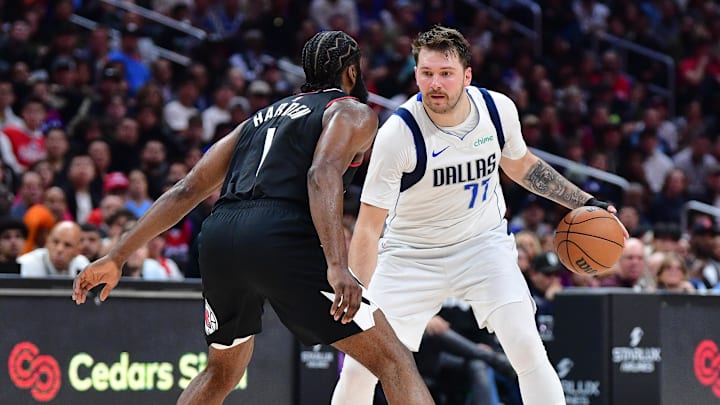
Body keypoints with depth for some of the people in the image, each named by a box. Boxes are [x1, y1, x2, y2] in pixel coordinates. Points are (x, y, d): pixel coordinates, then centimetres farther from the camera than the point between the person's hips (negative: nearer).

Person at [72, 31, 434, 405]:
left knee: (222, 373, 31)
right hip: (281, 237, -6)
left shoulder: (262, 117, 33)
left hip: (219, 237, 7)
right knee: (394, 361, -1)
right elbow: (323, 175, -9)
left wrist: (116, 257, 25)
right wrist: (337, 265, -22)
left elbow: (186, 191, 26)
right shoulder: (354, 113, 13)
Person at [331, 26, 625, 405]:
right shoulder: (398, 133, -25)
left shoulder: (498, 109, -13)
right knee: (358, 369, -7)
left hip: (483, 245, 2)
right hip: (411, 255, -2)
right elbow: (368, 228, -23)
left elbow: (521, 165, 11)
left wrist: (584, 202, 7)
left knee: (527, 348, -16)